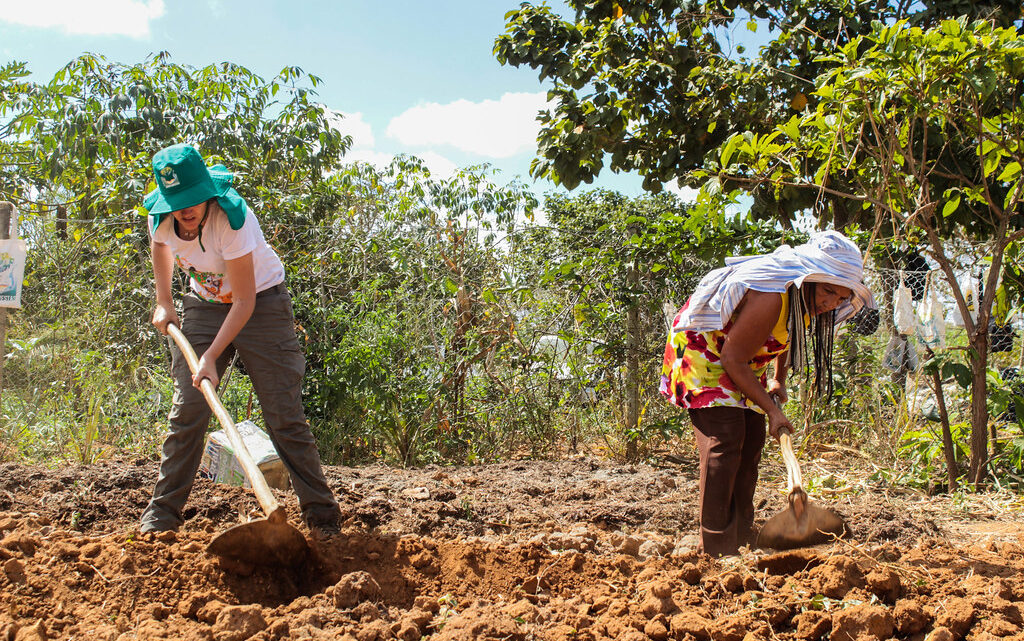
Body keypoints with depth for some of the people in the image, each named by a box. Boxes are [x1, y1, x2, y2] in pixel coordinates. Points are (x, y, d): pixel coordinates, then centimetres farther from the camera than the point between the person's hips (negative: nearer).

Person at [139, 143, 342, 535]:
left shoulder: (233, 218, -32)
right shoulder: (161, 218, -14)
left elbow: (244, 301, -29)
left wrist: (211, 357, -34)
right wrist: (163, 303, 7)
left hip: (261, 304, -4)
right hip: (203, 305, 5)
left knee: (285, 416, -7)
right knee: (187, 411, -3)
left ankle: (323, 517, 0)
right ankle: (161, 515, 7)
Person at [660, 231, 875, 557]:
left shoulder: (803, 295, -5)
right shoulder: (770, 298, -35)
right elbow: (732, 359, -29)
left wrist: (778, 380, 11)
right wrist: (772, 410, -25)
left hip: (739, 359, 10)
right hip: (702, 351, -10)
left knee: (751, 440, 8)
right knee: (724, 441, -19)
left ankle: (742, 536, 17)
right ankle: (717, 548, -18)